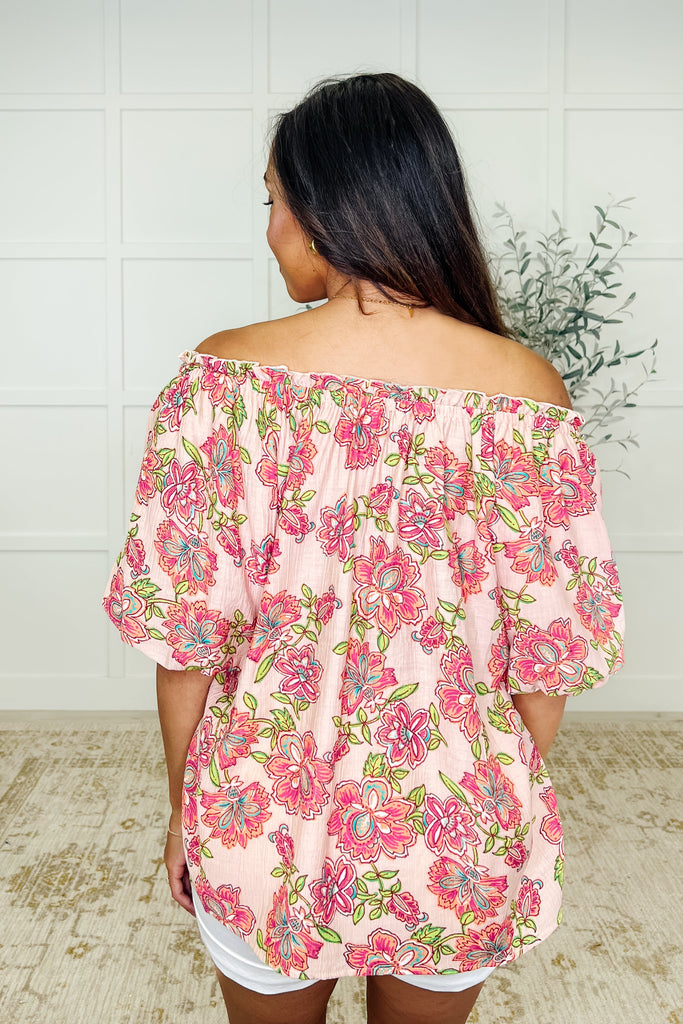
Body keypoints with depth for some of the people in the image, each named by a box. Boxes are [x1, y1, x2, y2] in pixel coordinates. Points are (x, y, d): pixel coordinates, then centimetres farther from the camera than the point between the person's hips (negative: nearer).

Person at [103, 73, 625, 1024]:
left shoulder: (221, 377, -17)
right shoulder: (527, 391, -15)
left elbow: (184, 636, -13)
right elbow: (551, 656, -10)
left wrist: (186, 813, 4)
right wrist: (510, 809, 8)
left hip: (263, 819, 0)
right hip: (456, 842, 1)